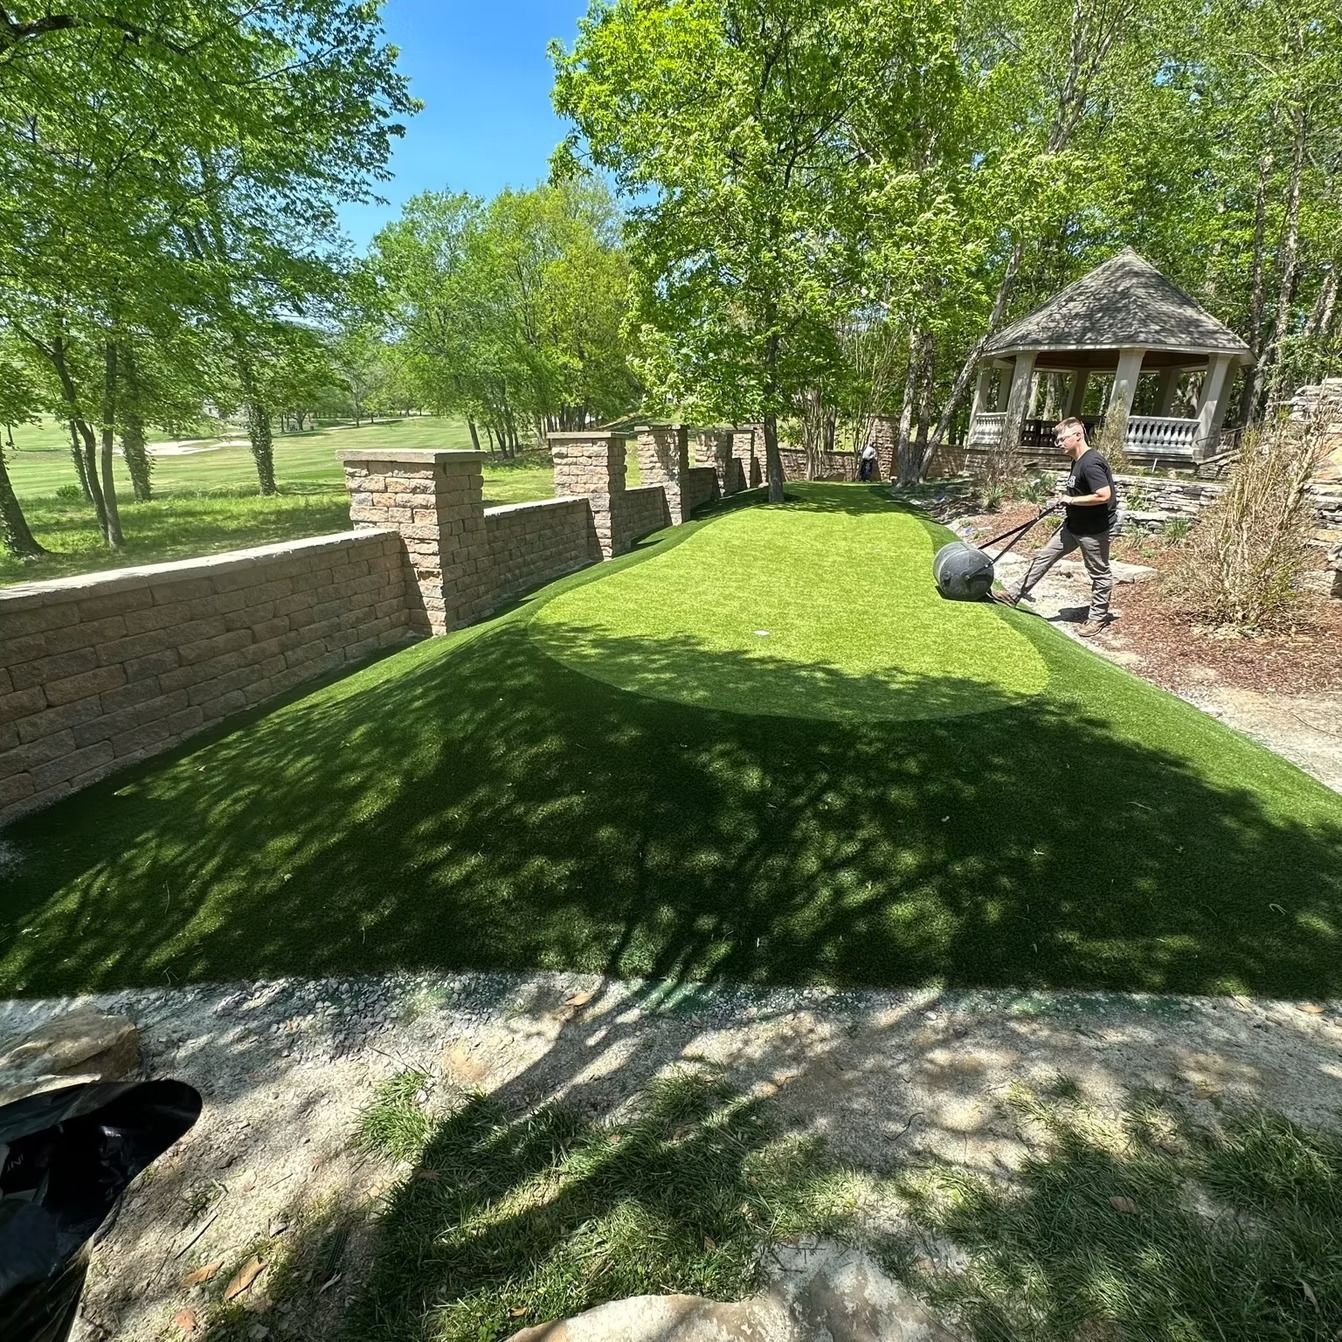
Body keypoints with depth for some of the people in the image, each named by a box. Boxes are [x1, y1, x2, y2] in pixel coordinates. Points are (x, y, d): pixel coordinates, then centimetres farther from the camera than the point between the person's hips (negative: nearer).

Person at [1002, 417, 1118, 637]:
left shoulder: (1091, 463, -24)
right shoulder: (1078, 461, 6)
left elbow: (1104, 495, -29)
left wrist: (1072, 500, -20)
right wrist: (1070, 501, 7)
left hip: (1094, 529, -10)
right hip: (1074, 525, 10)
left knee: (1099, 573, 7)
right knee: (1044, 557, 10)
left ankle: (1098, 617, 20)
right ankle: (1015, 595, 17)